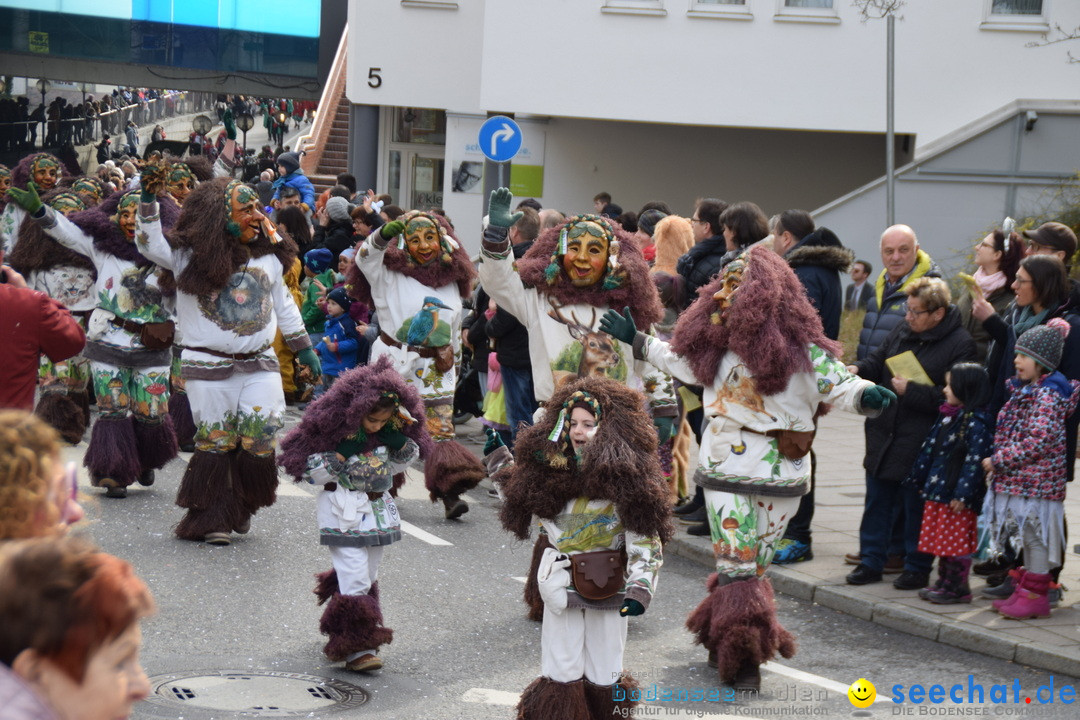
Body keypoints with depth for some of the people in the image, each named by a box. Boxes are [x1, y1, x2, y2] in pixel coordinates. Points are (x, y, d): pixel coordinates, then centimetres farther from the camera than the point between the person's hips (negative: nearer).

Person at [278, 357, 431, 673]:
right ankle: (357, 647, -13)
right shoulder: (333, 428, -14)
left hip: (378, 510, 6)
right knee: (354, 578, -14)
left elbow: (396, 466, 14)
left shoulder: (388, 431, 2)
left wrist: (399, 442, -6)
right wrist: (342, 454, -23)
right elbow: (310, 471, -12)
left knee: (368, 578, 11)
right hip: (343, 512, -6)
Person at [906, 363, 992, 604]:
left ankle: (958, 587, 6)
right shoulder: (947, 416, 13)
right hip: (938, 492, 9)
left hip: (958, 498, -9)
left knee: (956, 542, -2)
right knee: (942, 539, 14)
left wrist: (962, 494, -22)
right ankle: (944, 582, 23)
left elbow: (975, 460, -20)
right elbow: (930, 448, 20)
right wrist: (919, 479, 21)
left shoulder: (976, 422, -16)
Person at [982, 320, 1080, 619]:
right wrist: (999, 463, 12)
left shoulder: (1048, 395, -16)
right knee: (1029, 538, 15)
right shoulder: (1023, 389, 13)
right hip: (1019, 479, 9)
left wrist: (999, 460, -22)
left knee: (1036, 536, -3)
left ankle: (1035, 596, 4)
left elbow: (1039, 441, -25)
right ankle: (1025, 592, 23)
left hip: (1037, 480, -9)